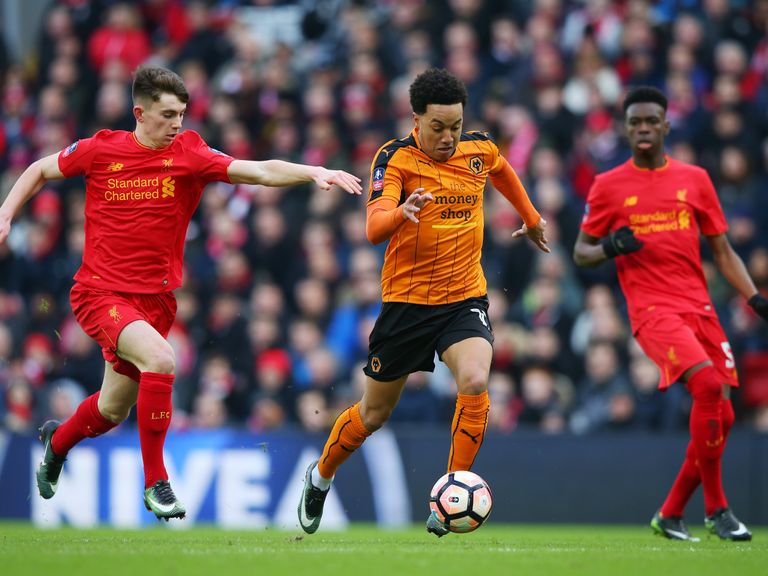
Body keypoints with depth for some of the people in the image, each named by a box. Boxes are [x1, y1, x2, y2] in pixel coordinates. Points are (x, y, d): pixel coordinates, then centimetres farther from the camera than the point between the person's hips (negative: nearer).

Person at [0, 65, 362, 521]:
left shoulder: (190, 154, -5)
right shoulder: (99, 150, -4)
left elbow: (259, 171, -17)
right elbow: (40, 171, 14)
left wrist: (314, 172, -32)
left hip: (155, 299, 3)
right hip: (100, 293, -3)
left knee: (113, 411, 13)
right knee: (159, 358, -29)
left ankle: (58, 440, 49)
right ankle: (156, 482, -17)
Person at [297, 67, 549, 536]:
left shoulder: (480, 149, 0)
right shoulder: (395, 158, -13)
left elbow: (503, 171, 26)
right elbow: (374, 229, -27)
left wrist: (531, 218, 32)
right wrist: (400, 213, -48)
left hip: (465, 298, 2)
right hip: (406, 300, -2)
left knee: (475, 381, -27)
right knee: (374, 413, 10)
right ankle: (321, 477, 38)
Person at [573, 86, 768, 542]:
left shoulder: (695, 179, 11)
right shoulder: (608, 186, 5)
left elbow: (723, 251, 14)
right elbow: (581, 254, 11)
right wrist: (610, 248, -12)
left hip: (700, 307, 4)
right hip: (652, 310, -4)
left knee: (720, 419, -2)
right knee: (708, 385, -26)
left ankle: (671, 514, 16)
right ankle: (716, 509, -16)